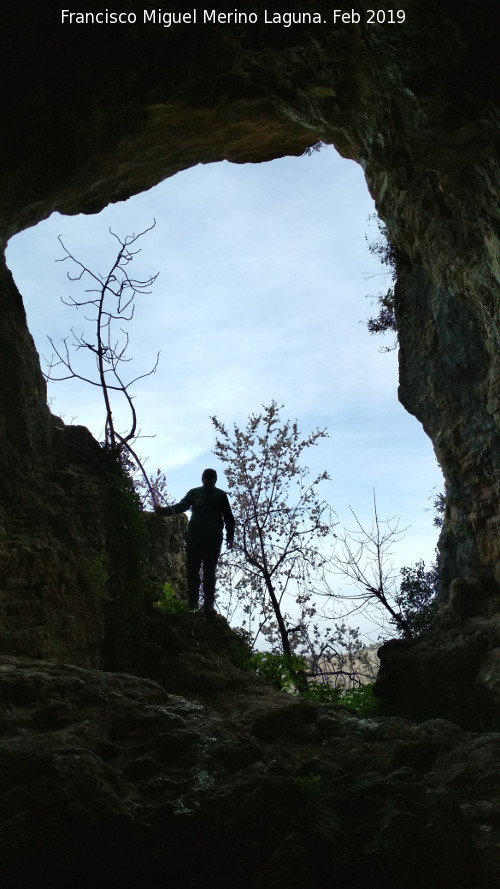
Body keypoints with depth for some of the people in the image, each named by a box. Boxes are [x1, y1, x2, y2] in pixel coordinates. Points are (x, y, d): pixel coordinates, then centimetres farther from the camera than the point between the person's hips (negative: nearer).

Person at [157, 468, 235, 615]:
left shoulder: (220, 496, 6)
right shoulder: (194, 493, 8)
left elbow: (228, 517, 7)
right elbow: (180, 507, 1)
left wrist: (230, 536, -3)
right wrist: (163, 510, -15)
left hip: (213, 540, -1)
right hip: (194, 537, 1)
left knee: (209, 571, 1)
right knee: (192, 570, -2)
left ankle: (208, 605, 3)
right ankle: (192, 602, 1)